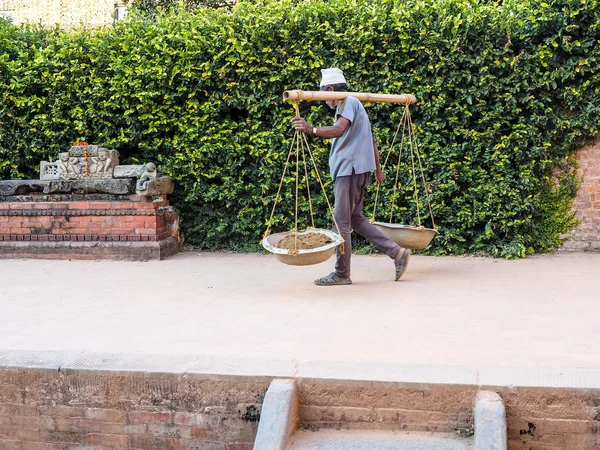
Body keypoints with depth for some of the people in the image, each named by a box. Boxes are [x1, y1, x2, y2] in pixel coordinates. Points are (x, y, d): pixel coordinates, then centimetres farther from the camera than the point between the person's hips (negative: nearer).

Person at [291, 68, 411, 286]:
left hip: (350, 168, -10)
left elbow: (339, 130, -28)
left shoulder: (349, 102, -8)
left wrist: (311, 130, -43)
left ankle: (341, 273, -2)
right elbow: (371, 141, 28)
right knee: (355, 219, 12)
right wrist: (378, 170, 35)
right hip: (357, 169, 10)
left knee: (342, 221, -7)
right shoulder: (355, 105, 23)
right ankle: (397, 253, 11)